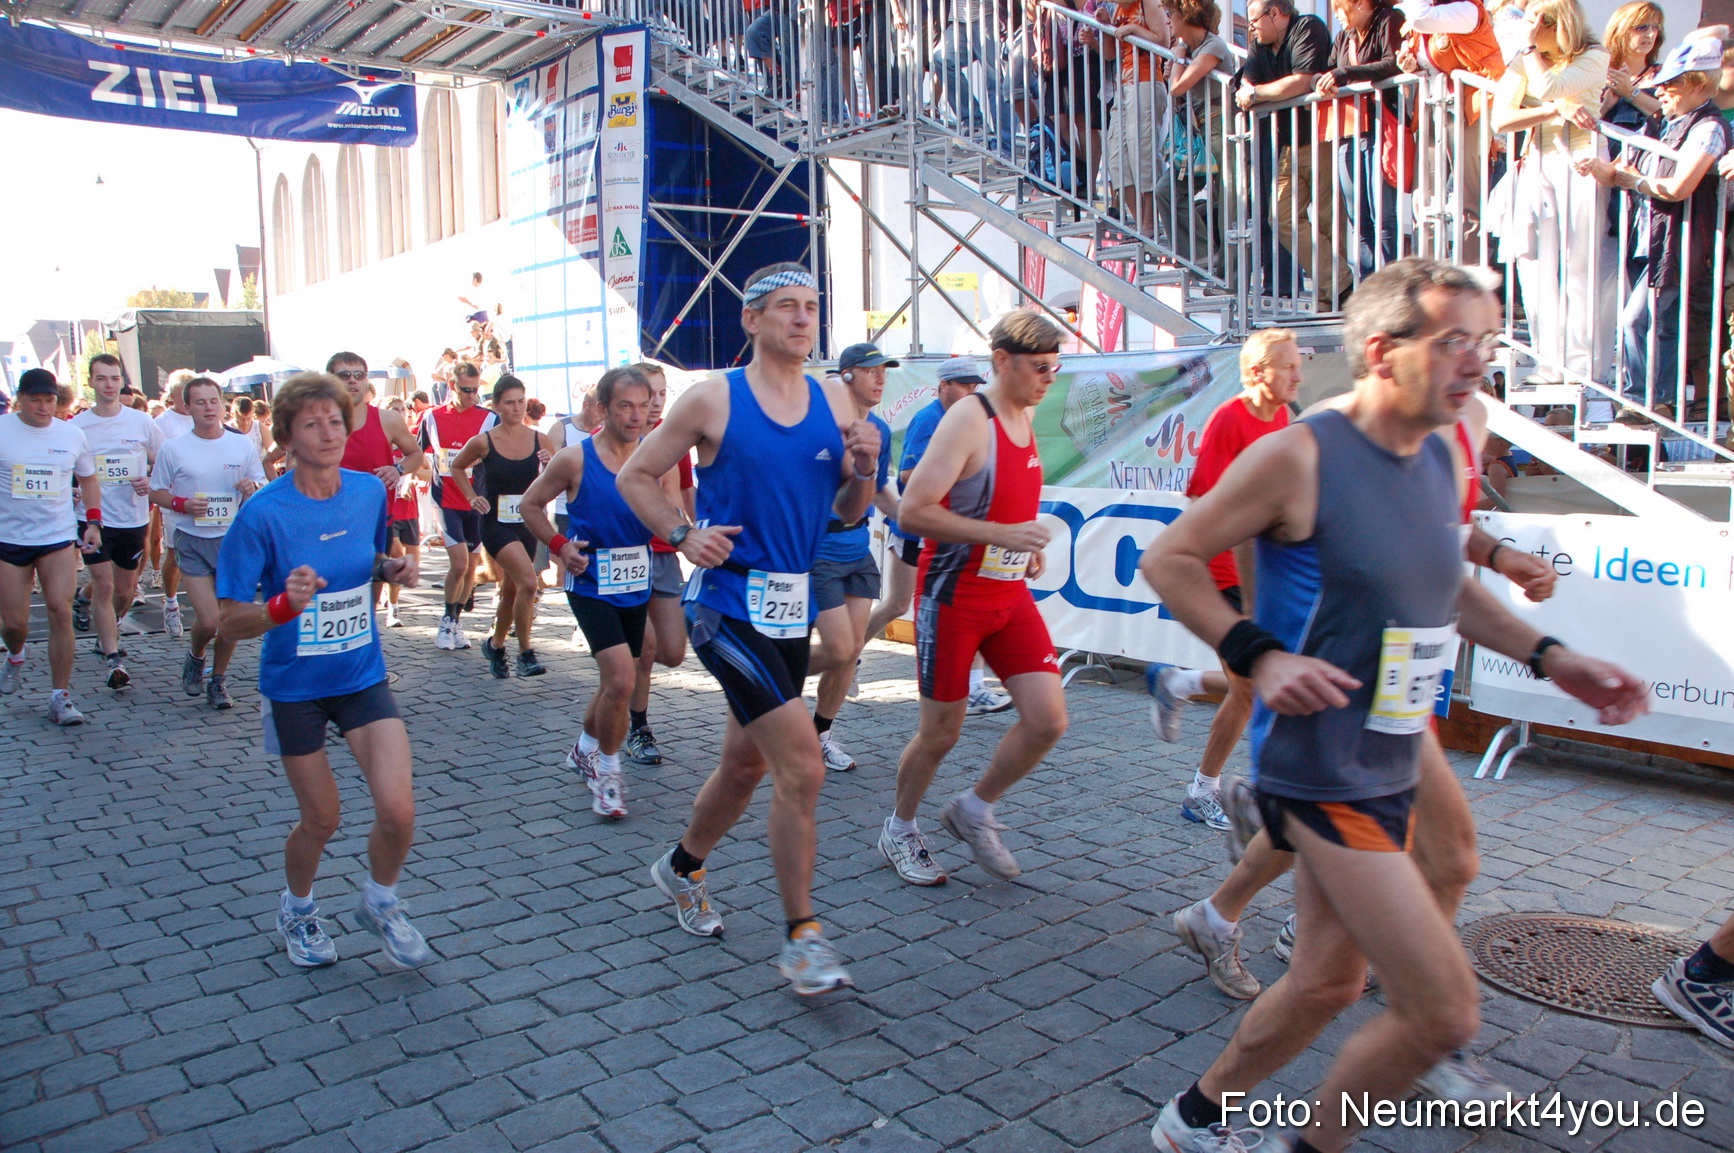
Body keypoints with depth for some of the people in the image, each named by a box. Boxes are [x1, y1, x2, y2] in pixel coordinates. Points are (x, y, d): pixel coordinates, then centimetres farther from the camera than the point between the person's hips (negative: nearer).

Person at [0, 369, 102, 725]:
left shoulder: (72, 435, 4)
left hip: (59, 538, 1)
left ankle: (61, 696, -3)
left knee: (60, 611, -11)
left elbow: (88, 479, 17)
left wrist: (93, 522, 5)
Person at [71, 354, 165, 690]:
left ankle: (107, 630, 43)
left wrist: (151, 483, -10)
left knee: (125, 591, 12)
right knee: (103, 586, -11)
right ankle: (114, 659, -7)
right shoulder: (76, 427, -1)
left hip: (133, 519, 2)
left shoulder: (142, 422, 0)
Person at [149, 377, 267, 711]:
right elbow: (156, 493, 5)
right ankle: (195, 658, 24)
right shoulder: (173, 448, -1)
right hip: (193, 541, -2)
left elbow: (263, 490, 10)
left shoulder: (243, 445, 3)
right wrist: (183, 504, -16)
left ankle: (218, 680, 24)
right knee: (208, 620, -10)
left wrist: (253, 489, -14)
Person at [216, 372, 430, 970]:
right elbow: (232, 623, -15)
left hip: (363, 675, 3)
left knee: (398, 812, -10)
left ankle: (380, 903, 21)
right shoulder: (263, 513, -18)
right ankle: (297, 909, 42)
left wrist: (392, 568, -7)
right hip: (294, 686, -3)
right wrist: (284, 605, -35)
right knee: (321, 820, 10)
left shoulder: (370, 491, -5)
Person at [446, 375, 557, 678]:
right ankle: (526, 653, -10)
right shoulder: (483, 442, -7)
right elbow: (457, 467, 12)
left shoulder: (540, 440, -2)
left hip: (527, 523, 4)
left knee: (511, 589, 15)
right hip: (496, 524, -4)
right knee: (528, 582, -22)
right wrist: (472, 497, 1)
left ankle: (495, 645, 39)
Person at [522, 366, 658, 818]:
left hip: (636, 584, 5)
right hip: (592, 585, -4)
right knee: (620, 678, -17)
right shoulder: (575, 459, -10)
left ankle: (585, 748, 43)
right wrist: (559, 546, -8)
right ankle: (607, 773, 4)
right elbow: (531, 503, 3)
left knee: (619, 682, 16)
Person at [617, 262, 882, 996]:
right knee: (802, 767, -14)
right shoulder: (713, 400, -6)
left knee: (746, 763, 19)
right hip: (728, 603, -6)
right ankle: (801, 937, 1)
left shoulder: (834, 405, 6)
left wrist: (864, 471, -9)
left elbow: (846, 513, 11)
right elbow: (635, 477, 2)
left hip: (794, 608, 6)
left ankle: (681, 868, 45)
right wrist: (683, 536, -13)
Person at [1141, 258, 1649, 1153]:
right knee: (1444, 1011, -7)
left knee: (1327, 983, 20)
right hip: (1321, 770, -9)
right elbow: (1168, 560, -12)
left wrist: (1548, 657, 14)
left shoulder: (1442, 457, 8)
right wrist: (1259, 656, -22)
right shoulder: (1298, 456, -16)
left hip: (1389, 764, 9)